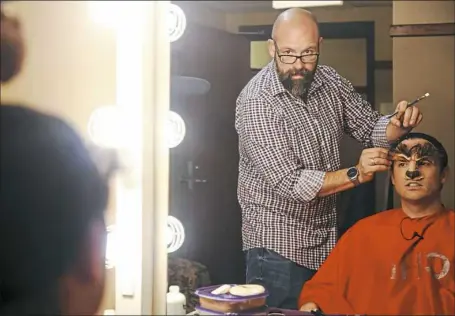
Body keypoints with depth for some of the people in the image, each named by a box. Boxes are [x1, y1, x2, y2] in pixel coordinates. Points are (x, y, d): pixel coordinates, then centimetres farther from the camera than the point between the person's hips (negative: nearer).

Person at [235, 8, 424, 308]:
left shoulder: (329, 81, -1)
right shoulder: (256, 102, -19)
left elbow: (371, 128, 8)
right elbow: (290, 182, -23)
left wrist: (398, 125, -14)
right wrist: (356, 174, -31)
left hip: (327, 237, 6)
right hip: (279, 246, -6)